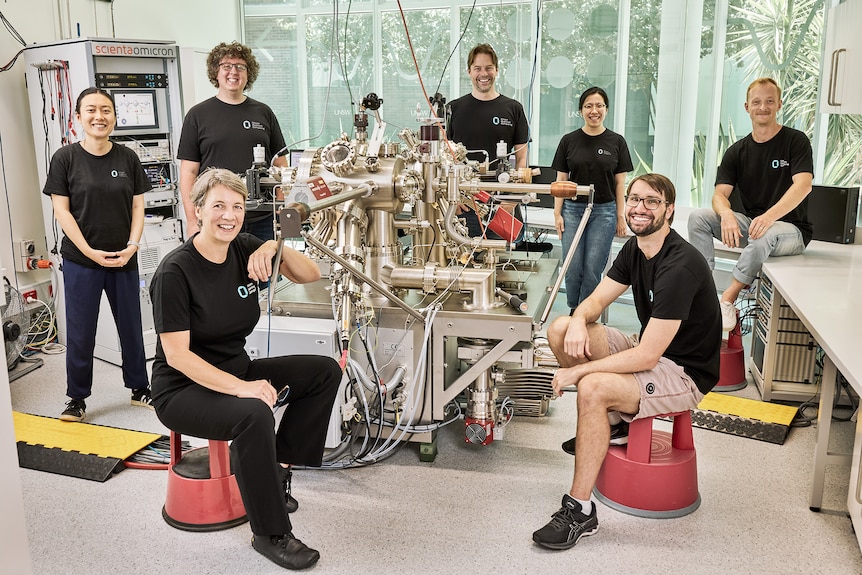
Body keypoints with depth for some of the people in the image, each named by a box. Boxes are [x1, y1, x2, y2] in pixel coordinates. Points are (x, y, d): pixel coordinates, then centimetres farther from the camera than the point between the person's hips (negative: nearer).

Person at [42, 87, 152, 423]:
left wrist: (132, 245, -10)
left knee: (131, 327, 12)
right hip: (80, 260, -2)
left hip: (124, 259, 2)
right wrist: (91, 252, -13)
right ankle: (77, 399, 19)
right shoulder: (65, 159, -4)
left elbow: (138, 206, 5)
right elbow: (61, 210, -5)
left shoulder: (128, 159, 3)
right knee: (80, 333, 4)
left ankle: (139, 388, 28)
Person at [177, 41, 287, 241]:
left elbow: (280, 163, 14)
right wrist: (192, 221, -5)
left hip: (262, 219, 2)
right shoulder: (198, 115, 4)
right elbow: (188, 172, 2)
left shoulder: (263, 113, 11)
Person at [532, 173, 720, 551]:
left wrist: (580, 370, -25)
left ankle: (580, 512, -20)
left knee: (592, 388, -33)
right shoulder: (635, 249, 2)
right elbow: (596, 300, 5)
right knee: (560, 330, -3)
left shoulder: (680, 266, -27)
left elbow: (646, 356, -29)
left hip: (685, 373, -9)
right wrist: (579, 321, -20)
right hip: (649, 351, 9)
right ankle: (614, 423, 11)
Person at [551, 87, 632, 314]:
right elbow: (561, 180, 5)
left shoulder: (616, 142, 3)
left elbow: (620, 183, 4)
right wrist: (557, 213, -1)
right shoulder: (569, 141, 4)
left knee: (593, 268, -3)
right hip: (573, 209, 1)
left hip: (604, 211, -1)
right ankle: (573, 311, 17)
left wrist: (621, 216, 1)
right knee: (573, 267, -1)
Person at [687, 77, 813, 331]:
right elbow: (720, 194, -3)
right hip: (749, 223, 5)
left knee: (764, 235, -39)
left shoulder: (796, 141, -4)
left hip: (791, 228, -4)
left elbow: (803, 185, -19)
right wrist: (726, 215, -29)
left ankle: (728, 300, -26)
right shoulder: (737, 151, 7)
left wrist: (769, 216, -36)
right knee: (698, 217, -16)